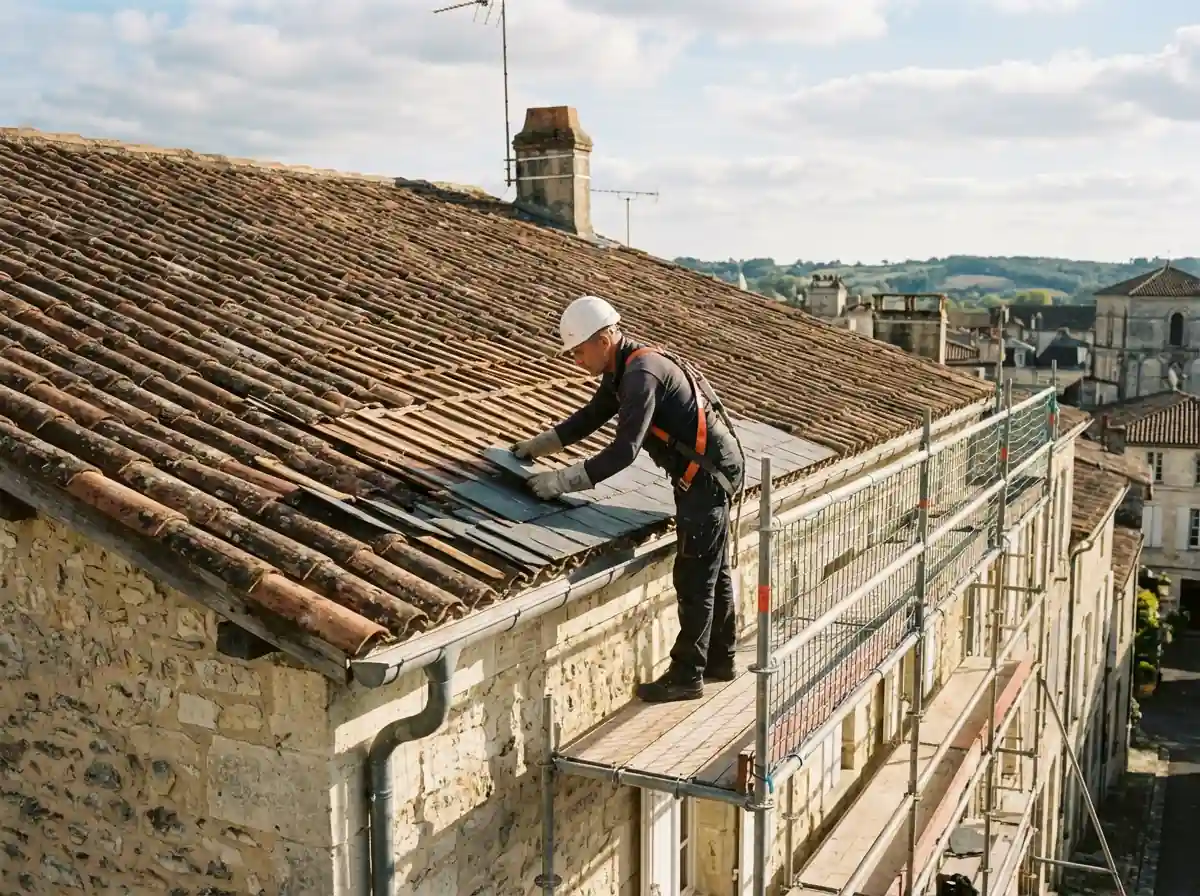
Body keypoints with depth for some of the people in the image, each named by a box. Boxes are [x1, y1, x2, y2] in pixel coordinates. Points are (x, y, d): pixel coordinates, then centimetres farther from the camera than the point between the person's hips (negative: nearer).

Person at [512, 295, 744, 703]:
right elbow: (592, 415, 21)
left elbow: (624, 450, -30)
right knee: (713, 573, 18)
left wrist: (562, 481, -28)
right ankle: (720, 661, 30)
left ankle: (686, 676, 7)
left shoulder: (642, 374, -24)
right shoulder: (623, 370, 8)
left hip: (708, 474, -10)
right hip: (706, 472, 10)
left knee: (694, 579, -3)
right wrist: (540, 444, 13)